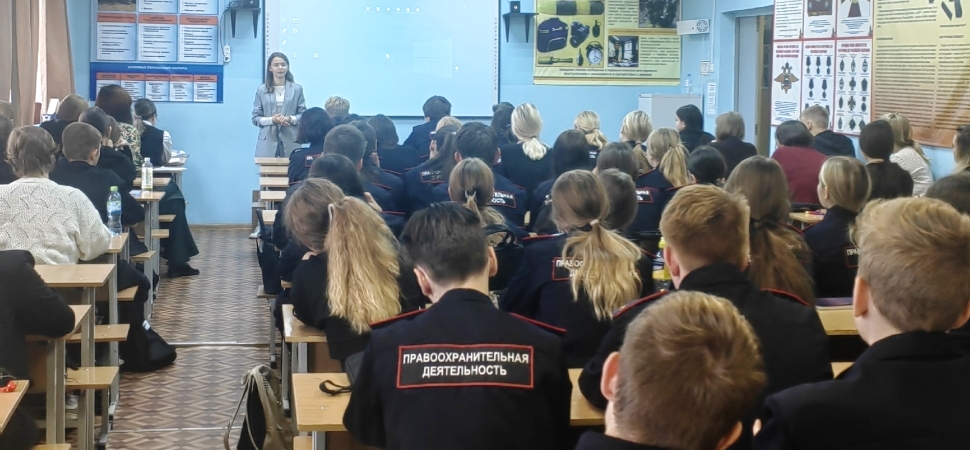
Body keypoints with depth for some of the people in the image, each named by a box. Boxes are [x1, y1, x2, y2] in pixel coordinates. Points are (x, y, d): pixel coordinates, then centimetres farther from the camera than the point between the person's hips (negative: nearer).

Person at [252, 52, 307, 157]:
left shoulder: (297, 89, 7)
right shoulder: (261, 90, 7)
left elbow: (304, 115, 7)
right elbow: (255, 118, 6)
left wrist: (290, 119, -13)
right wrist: (272, 120, -12)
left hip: (291, 142, 0)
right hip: (268, 142, 0)